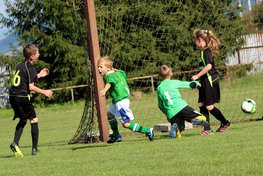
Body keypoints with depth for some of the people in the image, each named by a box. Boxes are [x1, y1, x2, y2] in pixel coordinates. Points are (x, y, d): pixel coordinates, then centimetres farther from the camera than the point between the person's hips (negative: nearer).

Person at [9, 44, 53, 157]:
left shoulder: (20, 65, 15)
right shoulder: (31, 68, -10)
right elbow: (31, 87, -15)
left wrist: (39, 75, 30)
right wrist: (44, 92, -3)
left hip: (13, 96, 8)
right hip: (22, 97, -8)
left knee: (23, 120, 20)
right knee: (34, 120, 2)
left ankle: (15, 143, 3)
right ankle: (34, 149, 0)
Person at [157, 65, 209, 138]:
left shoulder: (159, 88, 15)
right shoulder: (173, 82, 8)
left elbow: (160, 105, 21)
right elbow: (188, 84, 17)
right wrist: (196, 83, 37)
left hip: (171, 114, 3)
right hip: (181, 107, -3)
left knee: (177, 134, 16)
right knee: (202, 118, 1)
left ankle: (174, 127, -19)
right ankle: (196, 120, -35)